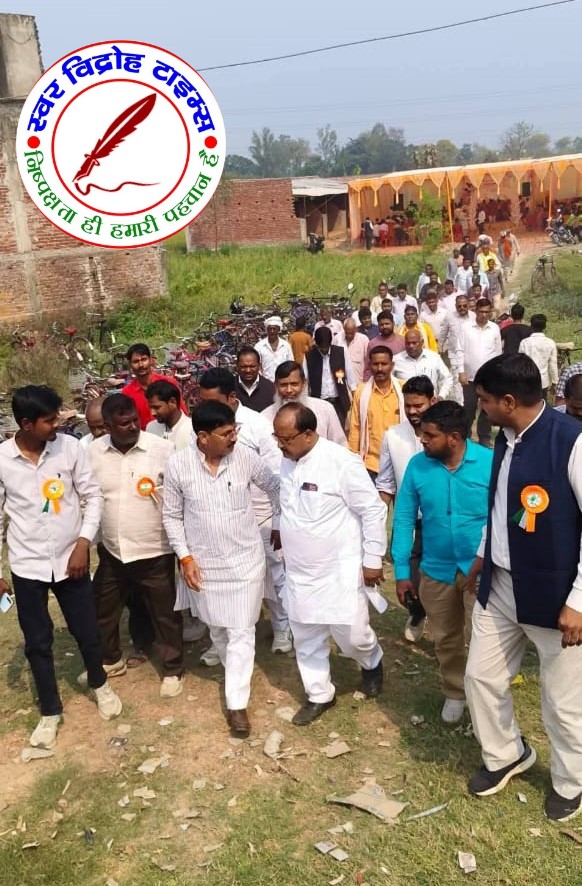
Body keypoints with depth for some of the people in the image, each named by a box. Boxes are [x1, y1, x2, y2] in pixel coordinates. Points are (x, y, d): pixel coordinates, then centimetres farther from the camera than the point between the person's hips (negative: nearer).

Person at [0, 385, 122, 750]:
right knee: (38, 642, 12)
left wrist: (83, 543, -11)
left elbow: (92, 496, -2)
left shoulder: (70, 448, -11)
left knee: (87, 631, 13)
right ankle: (50, 711, 33)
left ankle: (100, 685, 43)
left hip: (70, 558, 0)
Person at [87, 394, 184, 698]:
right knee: (103, 610, 20)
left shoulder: (163, 449, -13)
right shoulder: (93, 452, -3)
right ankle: (110, 660, 45)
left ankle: (173, 669, 31)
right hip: (111, 551, 4)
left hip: (154, 551, -4)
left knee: (165, 613, 11)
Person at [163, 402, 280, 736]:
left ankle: (237, 702, 13)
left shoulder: (246, 457, -14)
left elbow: (275, 487, 5)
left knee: (241, 632, 1)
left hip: (246, 559, -1)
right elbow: (172, 515, -3)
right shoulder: (179, 464, -14)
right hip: (206, 563, 1)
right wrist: (185, 557, -7)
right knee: (218, 628, 18)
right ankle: (237, 673, 45)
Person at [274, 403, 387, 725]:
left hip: (340, 569, -6)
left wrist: (372, 559, -12)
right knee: (306, 637, 14)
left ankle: (372, 663, 39)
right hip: (299, 571, 6)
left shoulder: (342, 462, -21)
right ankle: (319, 694, 35)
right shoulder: (286, 462, 0)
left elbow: (373, 510, -15)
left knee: (352, 635, 4)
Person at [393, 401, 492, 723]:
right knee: (445, 639, 19)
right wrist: (401, 571, -3)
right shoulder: (417, 465, -10)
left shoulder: (490, 462, -16)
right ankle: (454, 692, 44)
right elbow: (404, 518, -3)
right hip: (436, 570, 3)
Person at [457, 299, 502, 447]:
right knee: (469, 408, 7)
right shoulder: (465, 327, -3)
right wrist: (461, 372, -9)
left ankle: (484, 437, 19)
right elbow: (460, 351, -3)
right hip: (470, 375, -1)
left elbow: (498, 352, 6)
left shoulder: (495, 328, 1)